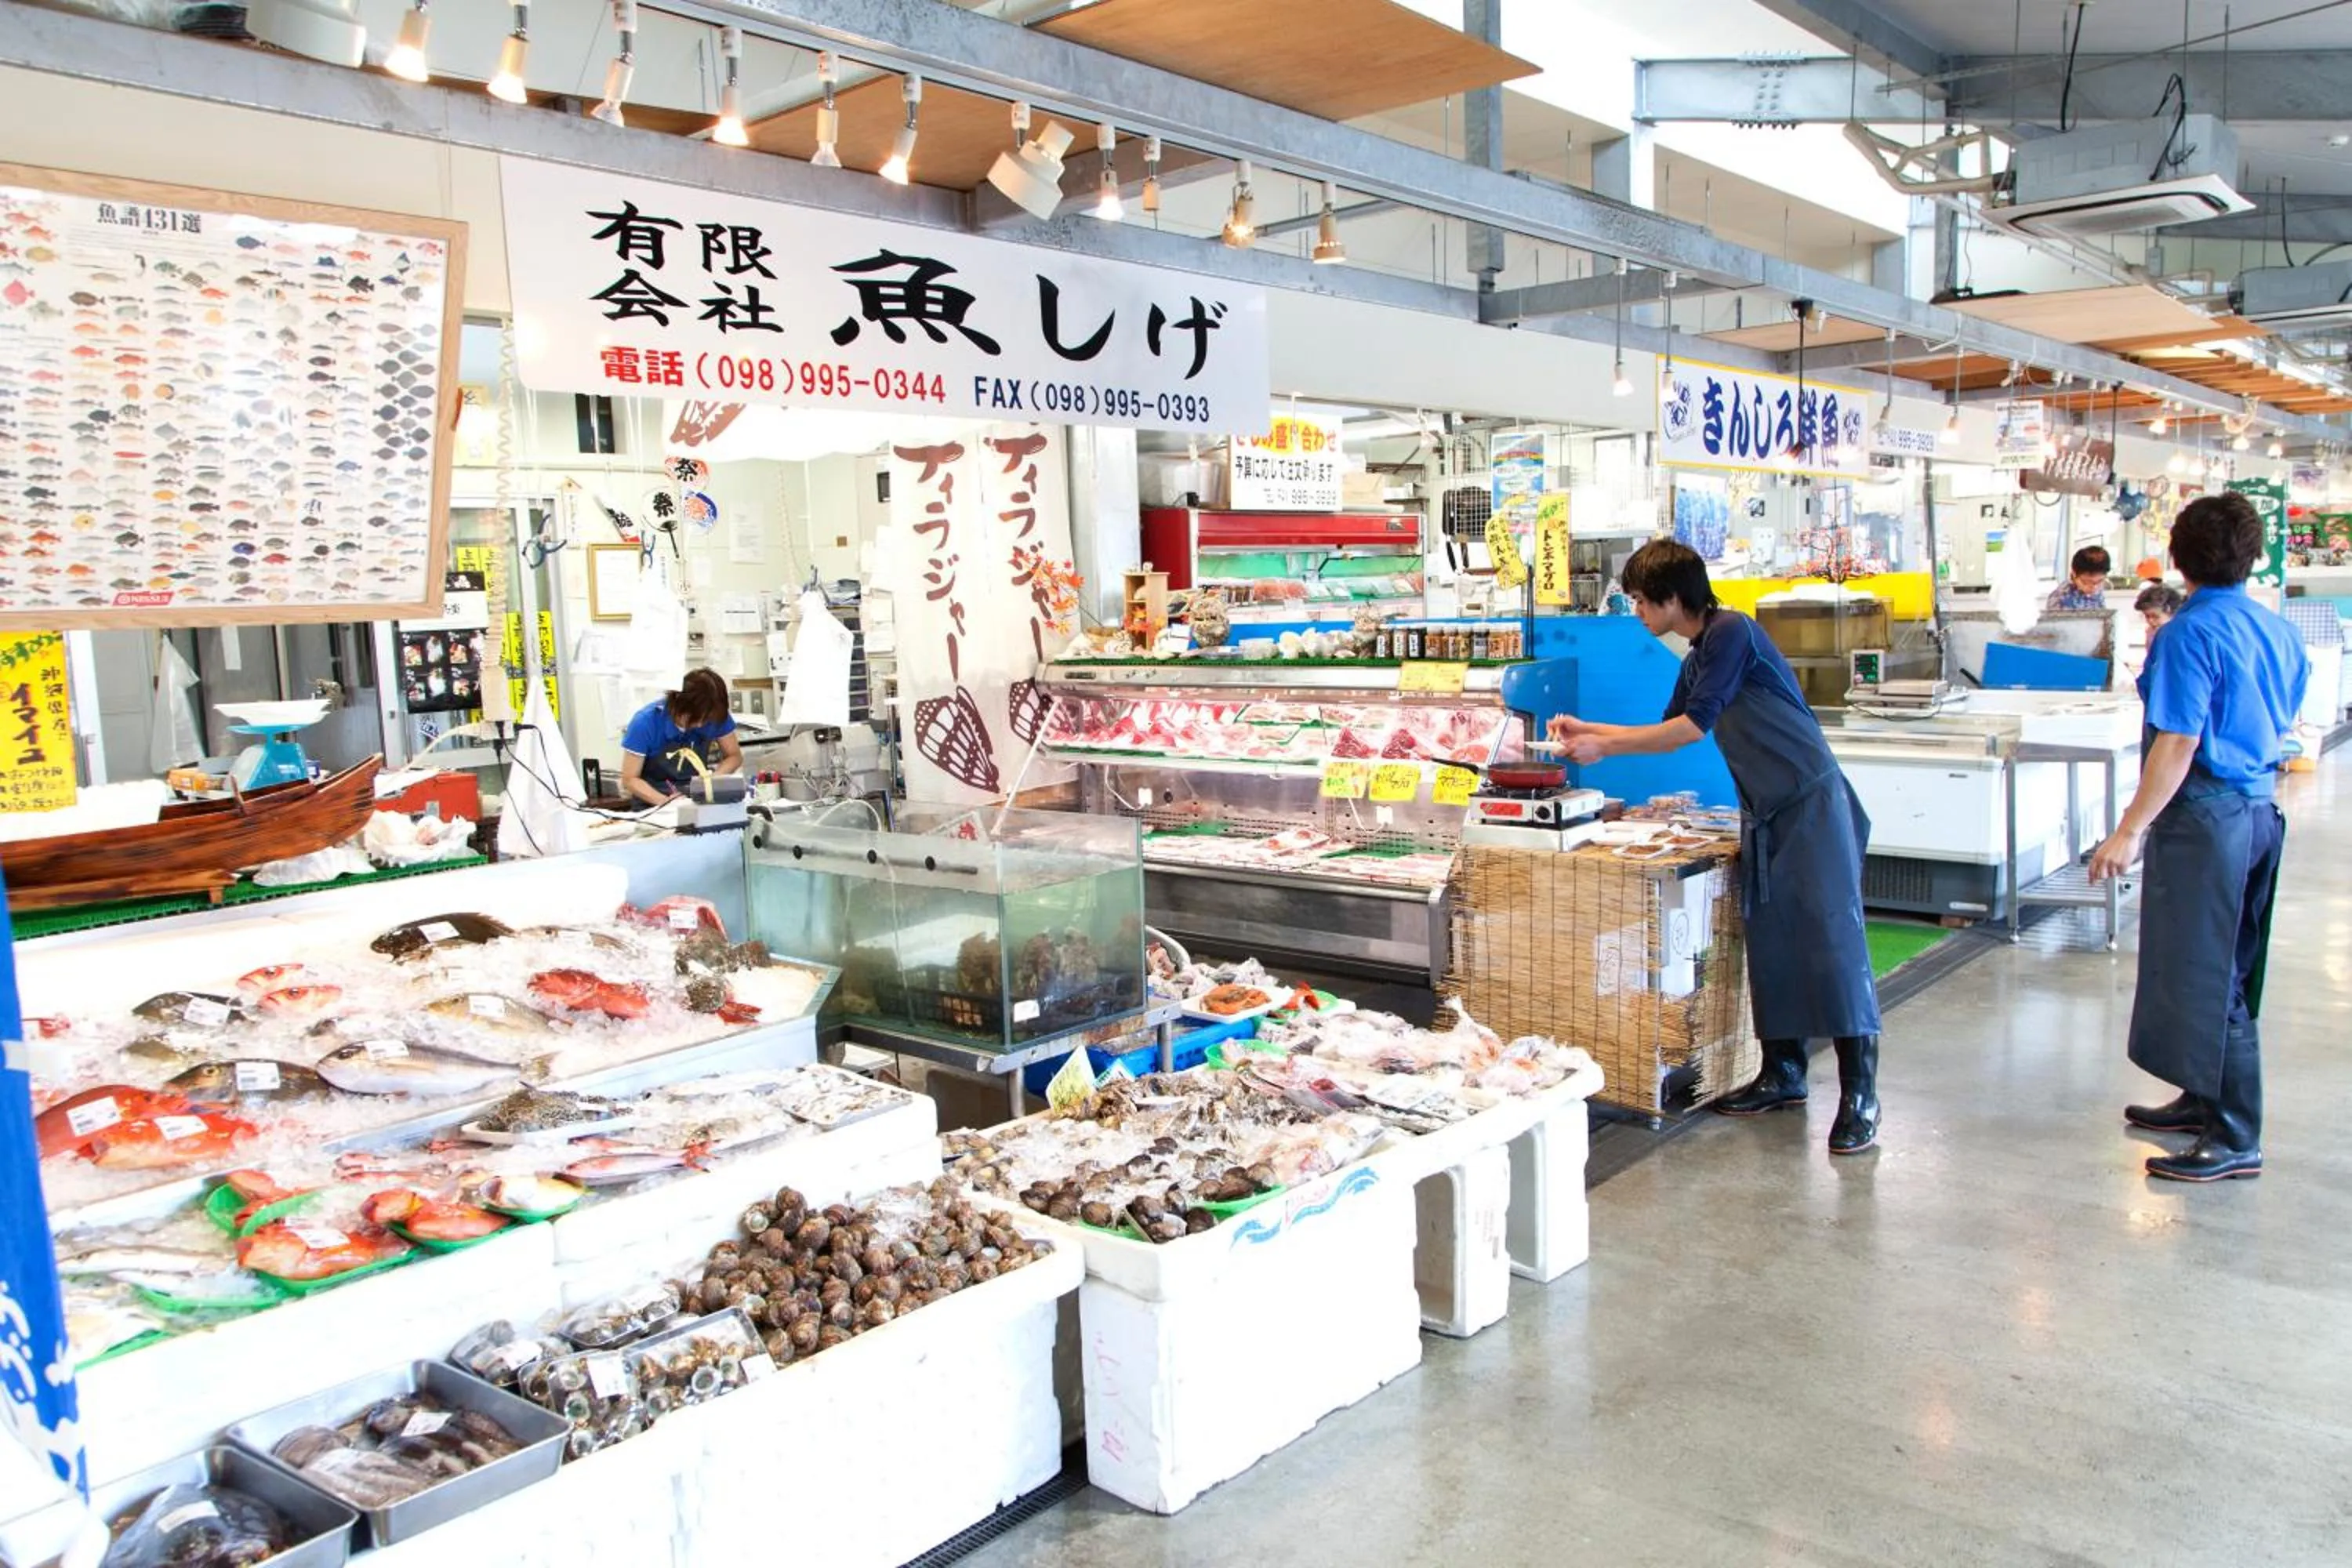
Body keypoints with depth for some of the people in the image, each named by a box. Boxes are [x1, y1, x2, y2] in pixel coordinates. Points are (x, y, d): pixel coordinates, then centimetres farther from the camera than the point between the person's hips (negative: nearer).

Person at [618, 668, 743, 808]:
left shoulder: (716, 716, -11)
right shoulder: (646, 722, -17)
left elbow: (734, 756, 3)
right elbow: (630, 779, -11)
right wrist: (666, 802, -26)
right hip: (653, 807, -2)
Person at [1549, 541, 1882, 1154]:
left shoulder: (1731, 632, -14)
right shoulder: (1697, 660, 14)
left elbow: (1694, 726, -17)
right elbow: (1669, 728, 28)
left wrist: (1603, 747, -10)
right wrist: (1586, 729, 25)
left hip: (1812, 803, -9)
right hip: (1765, 813, 9)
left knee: (1832, 938, -10)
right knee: (1769, 942, 9)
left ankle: (1859, 1093, -8)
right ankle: (1783, 1072, 18)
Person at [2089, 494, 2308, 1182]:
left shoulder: (2189, 634, -17)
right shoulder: (2279, 631, 7)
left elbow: (2178, 744, -21)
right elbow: (2282, 725, 17)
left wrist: (2130, 830, -20)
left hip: (2204, 817, -9)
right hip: (2260, 810, 9)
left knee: (2205, 977, -2)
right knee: (2229, 972, 18)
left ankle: (2236, 1139, 3)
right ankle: (2207, 1099, 31)